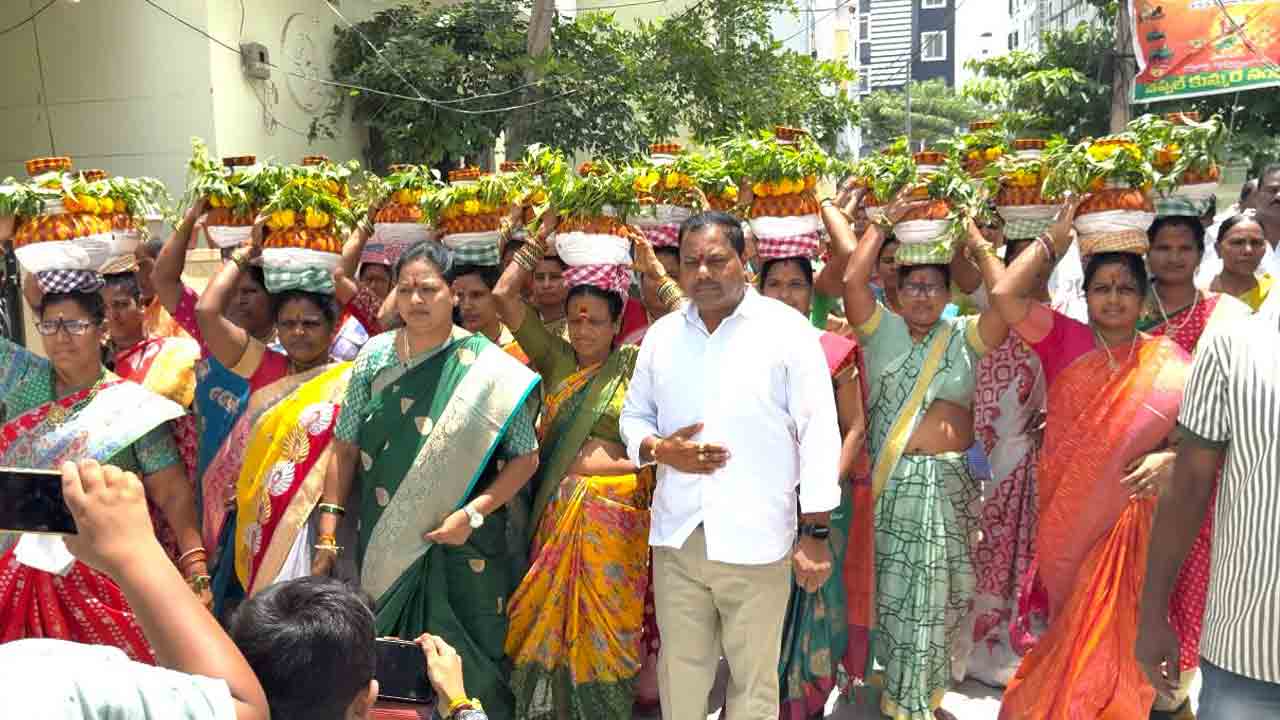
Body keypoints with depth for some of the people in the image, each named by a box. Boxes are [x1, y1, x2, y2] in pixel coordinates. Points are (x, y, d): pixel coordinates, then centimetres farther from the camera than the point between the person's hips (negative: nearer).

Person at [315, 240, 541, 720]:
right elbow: (346, 448, 3)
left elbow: (525, 457, -8)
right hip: (382, 545, 3)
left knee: (463, 665, 7)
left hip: (461, 548, -3)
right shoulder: (374, 356, 0)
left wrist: (472, 514, -17)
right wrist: (328, 534, 0)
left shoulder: (486, 368, -9)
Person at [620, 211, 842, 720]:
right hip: (676, 537, 4)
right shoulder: (662, 334, 7)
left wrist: (816, 534, -8)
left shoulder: (787, 329, -5)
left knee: (754, 677, 9)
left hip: (755, 541, -3)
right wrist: (659, 450, -7)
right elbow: (633, 416, 16)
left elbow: (818, 434, -6)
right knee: (680, 671, 15)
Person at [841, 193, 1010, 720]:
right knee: (898, 588, 4)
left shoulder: (964, 337, 6)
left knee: (942, 591, 10)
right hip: (894, 479, -2)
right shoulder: (883, 330, 3)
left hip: (951, 480, 2)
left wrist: (977, 243, -4)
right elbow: (852, 280, -11)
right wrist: (884, 224, -5)